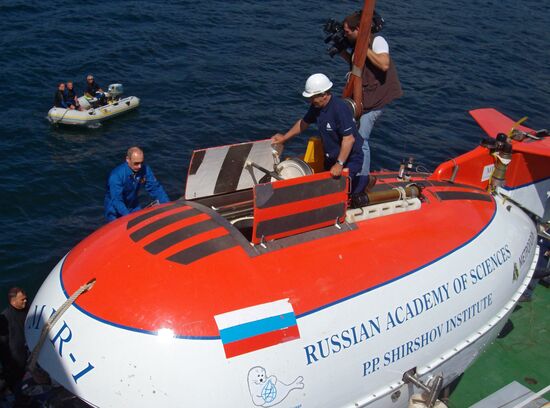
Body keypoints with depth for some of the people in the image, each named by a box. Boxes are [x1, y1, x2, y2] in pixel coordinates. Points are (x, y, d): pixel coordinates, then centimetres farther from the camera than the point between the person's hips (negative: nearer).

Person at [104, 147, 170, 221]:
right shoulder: (116, 175, -30)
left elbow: (155, 188, -8)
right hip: (115, 210, -4)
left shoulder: (145, 169, -16)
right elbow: (116, 200, -34)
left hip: (133, 206, 5)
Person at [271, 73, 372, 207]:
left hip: (350, 158, -8)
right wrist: (284, 137, 15)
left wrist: (339, 164, -33)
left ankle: (365, 179, 12)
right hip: (331, 157, 8)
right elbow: (304, 122, 14)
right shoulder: (316, 106, -4)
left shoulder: (340, 108, -29)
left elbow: (349, 138, -32)